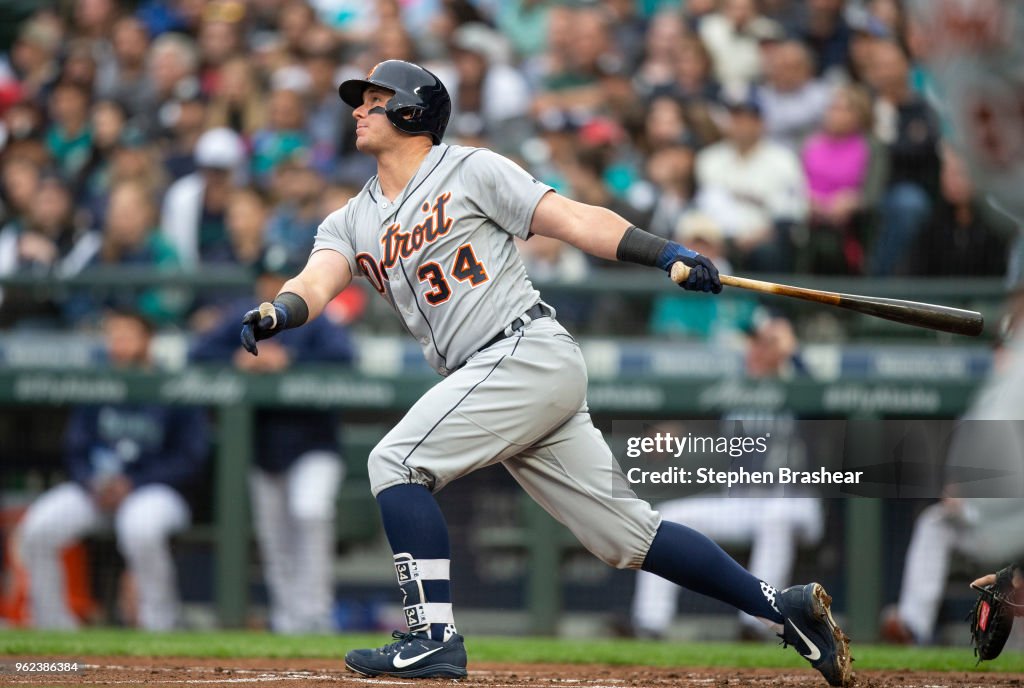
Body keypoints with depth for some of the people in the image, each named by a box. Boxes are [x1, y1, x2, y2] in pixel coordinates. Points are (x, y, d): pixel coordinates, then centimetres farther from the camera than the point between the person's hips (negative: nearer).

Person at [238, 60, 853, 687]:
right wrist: (276, 314, -21)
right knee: (626, 533, 5)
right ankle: (781, 606, 9)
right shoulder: (353, 223, 20)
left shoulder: (469, 170, 2)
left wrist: (667, 253, -14)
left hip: (528, 351, -7)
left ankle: (435, 638, -15)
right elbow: (318, 282, 2)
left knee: (396, 463, -15)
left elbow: (572, 219, -3)